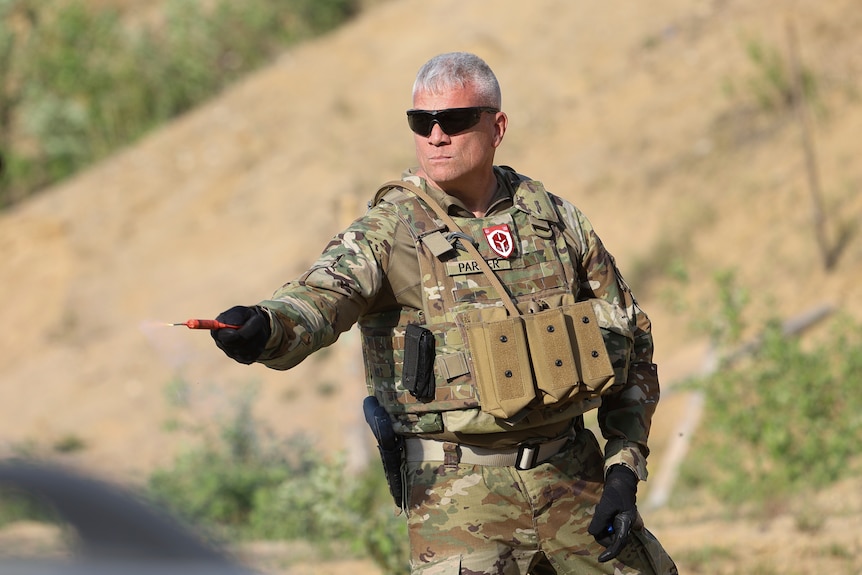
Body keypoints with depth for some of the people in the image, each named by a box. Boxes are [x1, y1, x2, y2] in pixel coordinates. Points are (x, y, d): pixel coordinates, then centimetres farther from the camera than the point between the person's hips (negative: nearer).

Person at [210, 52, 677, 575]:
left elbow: (632, 338, 12)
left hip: (574, 476, 4)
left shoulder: (554, 219, 5)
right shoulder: (390, 232, -5)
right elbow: (323, 296, -24)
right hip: (460, 490, -4)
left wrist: (624, 471, 4)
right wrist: (265, 327, -48)